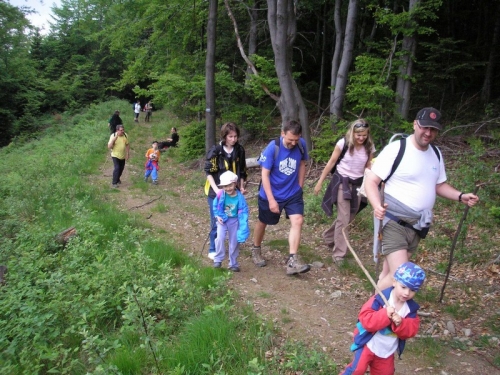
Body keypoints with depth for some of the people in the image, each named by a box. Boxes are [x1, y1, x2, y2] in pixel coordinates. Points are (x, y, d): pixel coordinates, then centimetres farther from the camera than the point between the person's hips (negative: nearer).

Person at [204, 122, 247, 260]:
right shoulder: (215, 150, -12)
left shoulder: (240, 150, 1)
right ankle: (213, 249, 19)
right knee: (217, 221, 3)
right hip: (216, 192, -3)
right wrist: (216, 189, -20)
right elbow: (209, 172, -11)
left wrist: (241, 187, 0)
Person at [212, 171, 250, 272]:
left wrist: (243, 228, -20)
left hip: (234, 221, 1)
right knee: (220, 238, -20)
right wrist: (218, 216, -12)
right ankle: (218, 260, -1)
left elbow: (243, 212, -15)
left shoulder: (239, 197, -20)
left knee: (234, 243, 10)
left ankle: (233, 264, 26)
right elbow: (215, 206, -1)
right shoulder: (221, 194, -19)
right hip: (222, 219, -1)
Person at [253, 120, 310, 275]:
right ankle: (256, 250, 41)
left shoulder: (301, 145, -11)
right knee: (263, 222, 15)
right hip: (271, 194, -3)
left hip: (293, 193, 3)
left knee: (298, 221, -13)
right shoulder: (272, 148, -23)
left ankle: (292, 262, -10)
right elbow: (265, 174, -19)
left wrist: (299, 187, 7)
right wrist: (271, 200, -22)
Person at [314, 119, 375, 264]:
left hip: (357, 184, 4)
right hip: (342, 182, -4)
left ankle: (329, 236, 41)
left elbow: (368, 168, 5)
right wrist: (320, 182, -5)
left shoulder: (369, 147, -5)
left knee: (349, 217, 15)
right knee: (343, 219, -7)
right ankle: (339, 254, 4)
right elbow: (331, 163, -8)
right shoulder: (343, 143, -15)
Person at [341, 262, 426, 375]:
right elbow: (365, 319, -29)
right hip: (368, 345, -5)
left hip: (387, 351, 6)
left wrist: (401, 324, -29)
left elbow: (412, 330, -8)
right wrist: (385, 315, -42)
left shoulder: (411, 308, -6)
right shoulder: (379, 300, -25)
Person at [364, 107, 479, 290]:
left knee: (389, 273, 12)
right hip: (394, 221, -7)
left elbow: (439, 185, 21)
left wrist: (461, 196, 3)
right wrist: (377, 206, -32)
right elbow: (371, 181, -14)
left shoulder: (436, 153, 10)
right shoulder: (396, 149, -12)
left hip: (417, 224, 7)